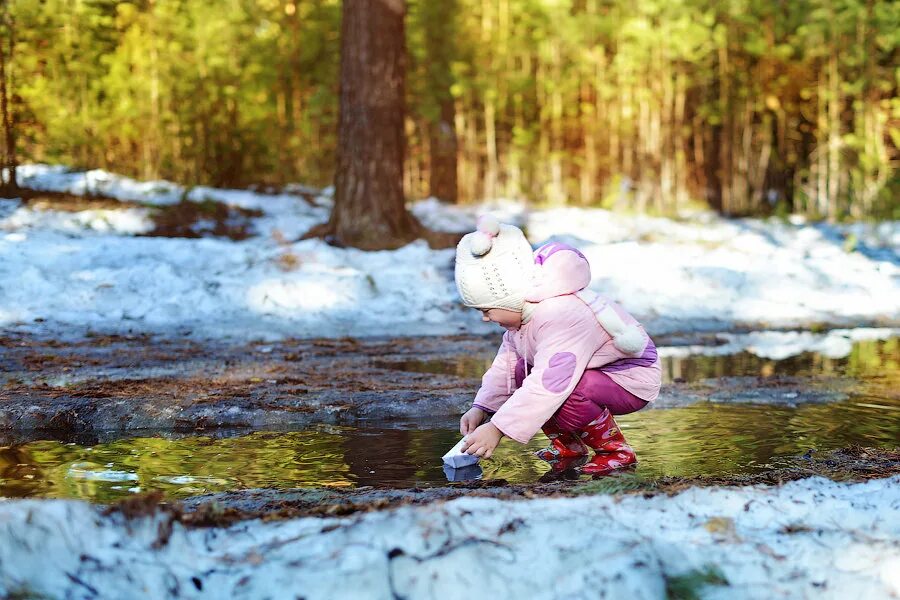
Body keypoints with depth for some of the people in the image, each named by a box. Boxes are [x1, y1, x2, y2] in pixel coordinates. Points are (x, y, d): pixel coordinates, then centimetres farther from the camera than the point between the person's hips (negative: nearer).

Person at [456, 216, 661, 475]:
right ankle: (569, 447, 7)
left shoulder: (560, 317, -36)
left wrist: (497, 429, -43)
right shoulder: (522, 311, -3)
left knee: (563, 397, -36)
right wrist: (481, 409, -5)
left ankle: (617, 451, -10)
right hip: (592, 373, 10)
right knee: (520, 371, -5)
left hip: (631, 380, -10)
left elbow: (549, 385, -43)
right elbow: (506, 362, 7)